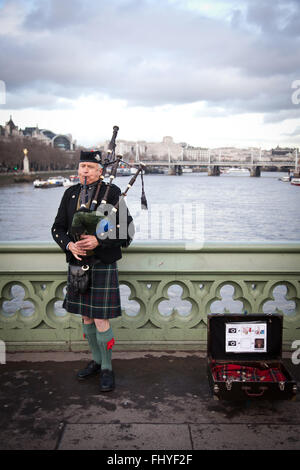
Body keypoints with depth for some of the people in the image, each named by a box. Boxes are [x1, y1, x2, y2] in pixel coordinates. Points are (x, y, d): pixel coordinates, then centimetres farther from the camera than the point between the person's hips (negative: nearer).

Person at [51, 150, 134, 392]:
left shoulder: (112, 193, -6)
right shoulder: (71, 194, 8)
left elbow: (126, 229, -11)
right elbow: (58, 228, 7)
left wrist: (98, 241, -24)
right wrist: (69, 245, -13)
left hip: (102, 266, -5)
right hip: (77, 264, 5)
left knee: (101, 320, -3)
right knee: (86, 317, 15)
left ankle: (107, 369, 16)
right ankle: (96, 361, 34)